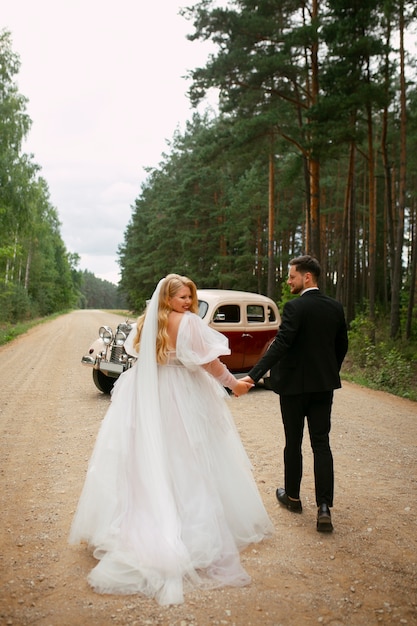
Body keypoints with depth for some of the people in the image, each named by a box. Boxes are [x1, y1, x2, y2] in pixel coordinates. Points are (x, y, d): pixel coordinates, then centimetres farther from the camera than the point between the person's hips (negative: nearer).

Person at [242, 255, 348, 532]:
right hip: (324, 385, 5)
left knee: (293, 443, 11)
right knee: (321, 444, 6)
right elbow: (342, 346, 12)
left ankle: (292, 497, 28)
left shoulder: (295, 307, -16)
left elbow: (281, 344, -26)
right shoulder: (335, 307, 4)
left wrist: (253, 376, -29)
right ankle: (324, 508, 0)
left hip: (295, 385, -5)